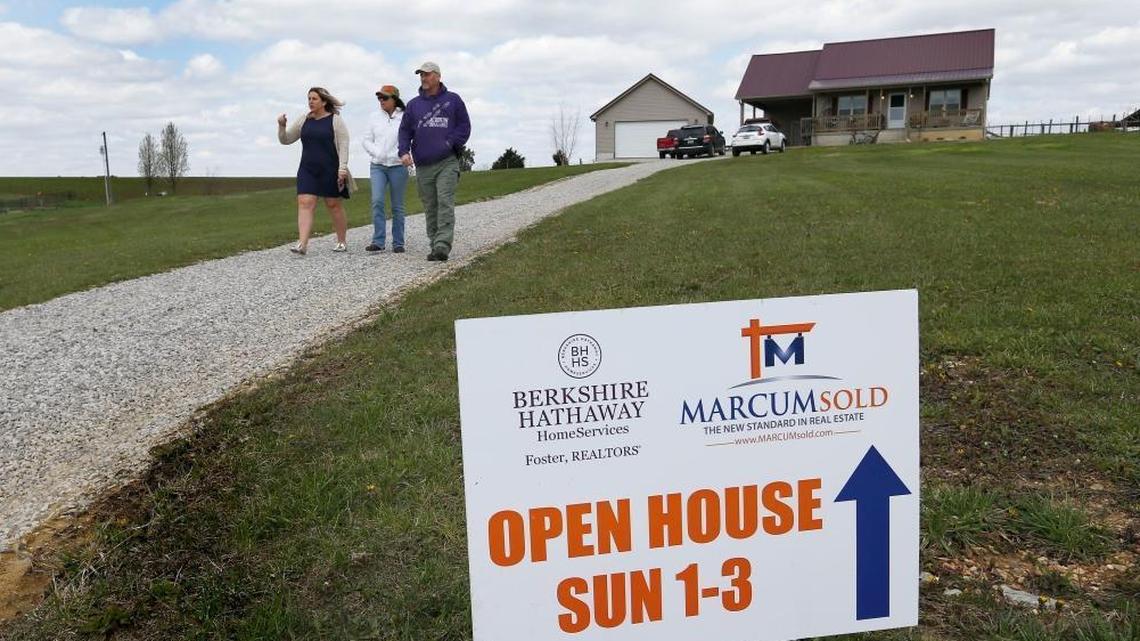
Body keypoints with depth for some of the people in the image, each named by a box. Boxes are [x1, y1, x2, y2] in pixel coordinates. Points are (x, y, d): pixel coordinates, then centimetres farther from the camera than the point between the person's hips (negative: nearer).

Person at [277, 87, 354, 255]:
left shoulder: (335, 120, -2)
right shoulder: (304, 120, 11)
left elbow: (343, 145, -7)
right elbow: (285, 140, 14)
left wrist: (342, 168, -16)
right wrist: (282, 126, -5)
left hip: (330, 171, -4)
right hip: (307, 170, 4)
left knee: (334, 205, 5)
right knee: (305, 203, -10)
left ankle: (341, 242, 18)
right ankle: (302, 244, -18)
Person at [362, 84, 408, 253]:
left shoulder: (404, 117, -3)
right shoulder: (375, 116, 9)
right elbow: (367, 140, 12)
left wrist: (398, 155, -15)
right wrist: (377, 153, -4)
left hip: (398, 166, -3)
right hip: (378, 166, 3)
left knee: (397, 206, 4)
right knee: (377, 201, -11)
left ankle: (398, 243, 12)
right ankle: (378, 241, -8)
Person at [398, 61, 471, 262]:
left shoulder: (453, 100, 8)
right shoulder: (413, 104, 14)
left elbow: (464, 126, 7)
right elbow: (405, 130, 12)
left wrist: (451, 144, -8)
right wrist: (404, 151, -6)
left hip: (447, 163, -3)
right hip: (423, 165, 3)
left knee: (445, 203, -15)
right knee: (430, 207, 5)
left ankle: (443, 245, -21)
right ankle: (435, 245, 11)